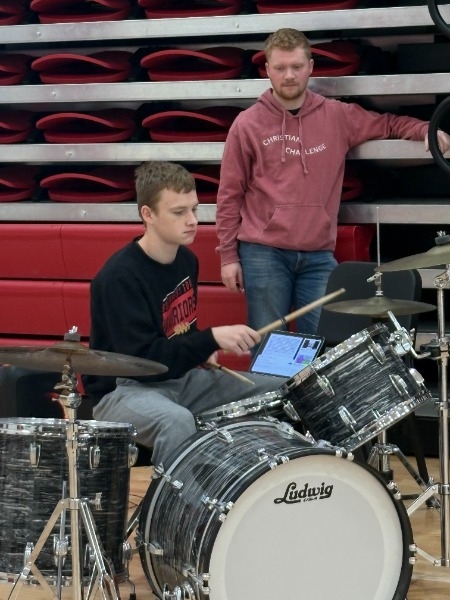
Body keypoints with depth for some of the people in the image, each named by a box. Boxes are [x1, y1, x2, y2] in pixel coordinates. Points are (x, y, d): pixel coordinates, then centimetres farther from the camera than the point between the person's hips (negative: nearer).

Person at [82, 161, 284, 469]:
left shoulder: (186, 260, 5)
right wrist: (212, 339, -33)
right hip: (124, 389, -9)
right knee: (176, 421, -41)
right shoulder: (120, 277, -22)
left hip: (182, 377, 9)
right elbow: (142, 360, -28)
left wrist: (201, 351, 1)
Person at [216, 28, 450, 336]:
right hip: (263, 254, -2)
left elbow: (388, 124, 20)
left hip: (319, 257, 2)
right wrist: (228, 256, 1)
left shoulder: (337, 116, 8)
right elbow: (230, 196, 4)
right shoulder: (248, 125, 1)